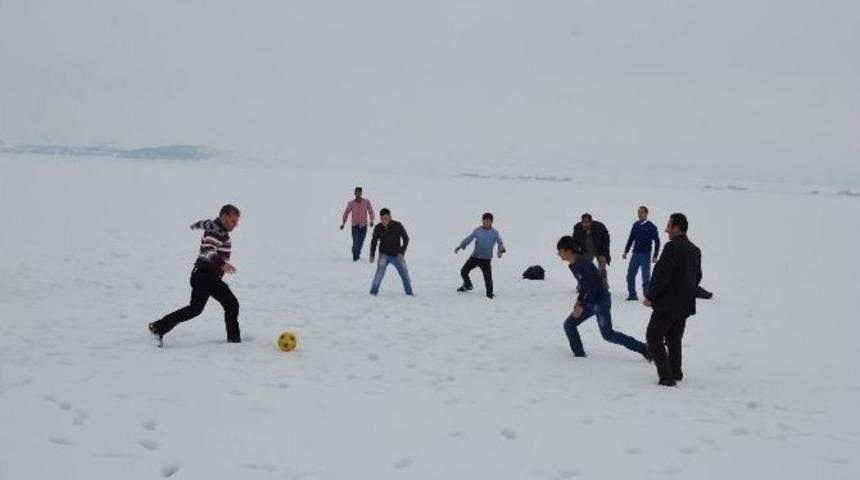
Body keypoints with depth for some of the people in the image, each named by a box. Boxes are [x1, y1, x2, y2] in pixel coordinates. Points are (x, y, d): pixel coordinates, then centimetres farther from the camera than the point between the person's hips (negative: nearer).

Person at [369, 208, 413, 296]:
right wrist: (372, 255, -9)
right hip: (384, 255, -1)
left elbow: (406, 238, -6)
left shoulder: (397, 225, -15)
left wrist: (402, 252, -16)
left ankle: (409, 292, 25)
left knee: (405, 274, 5)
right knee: (380, 271, -23)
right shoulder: (378, 228, -11)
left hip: (397, 255, 1)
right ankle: (373, 292, -16)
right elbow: (373, 242, 2)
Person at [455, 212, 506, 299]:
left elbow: (500, 242, -5)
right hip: (474, 256, 3)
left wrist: (501, 250, -26)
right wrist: (459, 247, -8)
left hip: (486, 259, -3)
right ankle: (467, 286, 31)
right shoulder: (477, 230, 4)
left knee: (488, 276, -13)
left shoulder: (494, 232, -1)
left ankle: (490, 293, 5)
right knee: (464, 271, 5)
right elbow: (468, 239, 4)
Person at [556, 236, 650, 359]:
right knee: (569, 325, 5)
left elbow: (593, 287, -26)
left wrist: (582, 306, -24)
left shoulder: (582, 264, -24)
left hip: (601, 301, -10)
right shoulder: (573, 265, 6)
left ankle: (643, 348, -1)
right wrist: (579, 300, 9)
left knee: (607, 334, -8)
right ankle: (579, 354, 13)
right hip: (590, 302, 10)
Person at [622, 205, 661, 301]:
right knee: (630, 275, 5)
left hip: (645, 255, -5)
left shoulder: (651, 227, -6)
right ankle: (632, 295, 15)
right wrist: (626, 251, 11)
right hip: (635, 254, 5)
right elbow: (631, 239, 16)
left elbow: (657, 242, -5)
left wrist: (655, 256, -10)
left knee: (646, 277, -1)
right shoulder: (635, 225, 6)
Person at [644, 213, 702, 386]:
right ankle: (675, 373, 25)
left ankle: (666, 376, -6)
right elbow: (697, 277, 16)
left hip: (667, 303, -8)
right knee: (674, 339, 20)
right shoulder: (695, 250, 10)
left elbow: (661, 274, -19)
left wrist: (650, 297, -10)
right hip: (685, 305, 8)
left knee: (653, 337, 0)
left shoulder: (672, 247, -17)